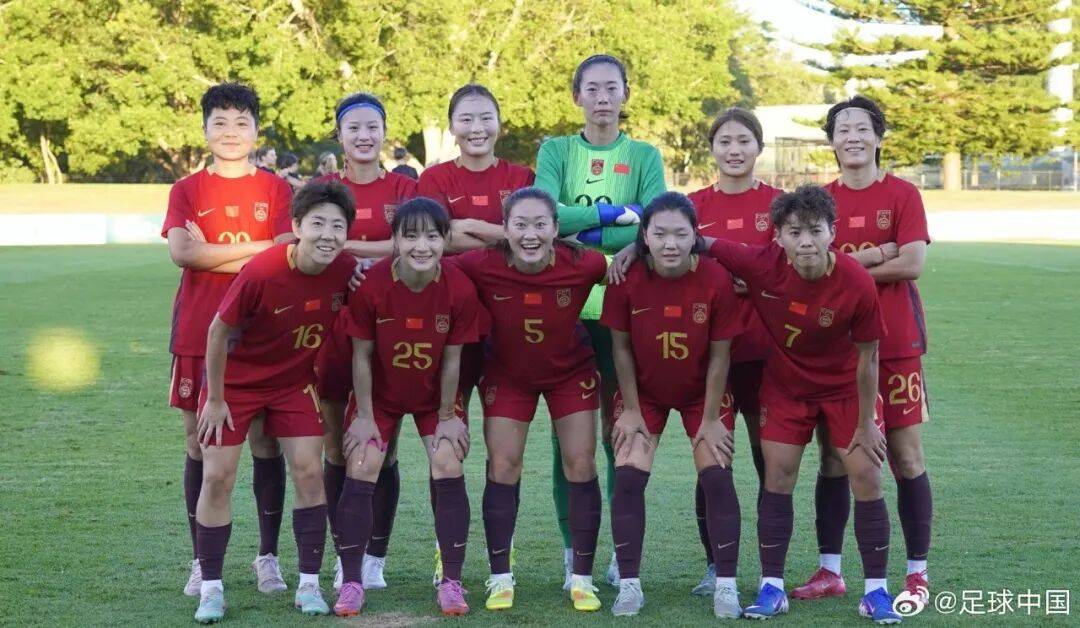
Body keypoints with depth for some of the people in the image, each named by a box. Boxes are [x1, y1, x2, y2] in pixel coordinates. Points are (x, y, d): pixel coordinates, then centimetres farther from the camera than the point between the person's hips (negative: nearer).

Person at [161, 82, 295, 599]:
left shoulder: (277, 190, 6)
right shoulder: (187, 191, 7)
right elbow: (181, 252, -10)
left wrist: (213, 254, -11)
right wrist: (258, 247, -11)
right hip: (198, 331, 1)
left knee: (266, 442, 1)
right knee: (200, 443, 3)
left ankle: (268, 557, 12)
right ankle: (201, 561, 12)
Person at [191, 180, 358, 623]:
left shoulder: (346, 271, -19)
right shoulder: (261, 273, -31)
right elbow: (218, 332, -18)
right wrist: (215, 399, -10)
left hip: (295, 382, 3)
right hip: (235, 381, -3)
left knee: (308, 473, -4)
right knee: (217, 478, -4)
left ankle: (309, 584, 7)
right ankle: (211, 588, 7)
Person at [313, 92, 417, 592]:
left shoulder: (404, 189, 5)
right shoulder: (322, 189, 8)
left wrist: (342, 246, -11)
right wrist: (379, 251, -10)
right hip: (333, 321, 1)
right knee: (337, 445, 3)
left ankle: (375, 558, 11)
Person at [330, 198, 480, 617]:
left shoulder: (460, 289, -24)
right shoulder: (372, 285, -26)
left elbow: (451, 359, -12)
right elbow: (361, 355, -14)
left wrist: (447, 416, -5)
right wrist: (364, 417, -10)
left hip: (435, 396, 1)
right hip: (379, 394, 0)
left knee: (449, 468, -9)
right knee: (361, 471, -9)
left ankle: (451, 583, 2)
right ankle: (351, 583, 2)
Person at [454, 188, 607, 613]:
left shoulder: (583, 265, -29)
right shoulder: (482, 267, -31)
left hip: (572, 372, 0)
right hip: (507, 374, 0)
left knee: (581, 466, 1)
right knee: (502, 467, 1)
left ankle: (582, 579, 13)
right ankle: (500, 578, 13)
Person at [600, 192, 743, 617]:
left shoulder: (716, 279, -24)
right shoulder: (626, 278, -23)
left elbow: (719, 354, -15)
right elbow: (621, 348, -10)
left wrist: (711, 418, -11)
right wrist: (631, 410, -8)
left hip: (702, 392, -1)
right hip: (643, 391, 1)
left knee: (716, 476, -8)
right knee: (628, 476, -9)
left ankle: (726, 585, 2)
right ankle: (629, 585, 0)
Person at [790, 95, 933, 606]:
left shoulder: (902, 195, -1)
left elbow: (911, 263, -13)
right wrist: (867, 258, -15)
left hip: (895, 344, -3)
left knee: (906, 457, 1)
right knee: (833, 458, 5)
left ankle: (917, 572, 10)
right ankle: (829, 570, 15)